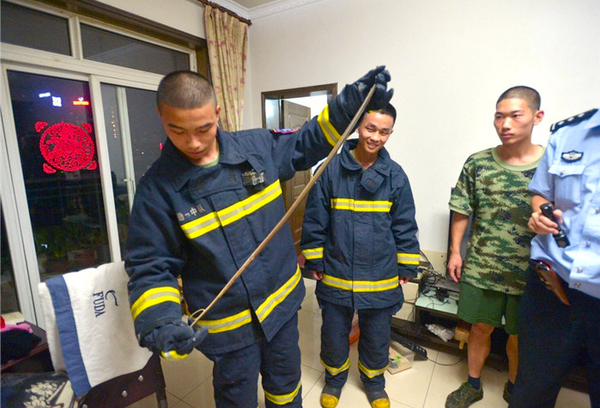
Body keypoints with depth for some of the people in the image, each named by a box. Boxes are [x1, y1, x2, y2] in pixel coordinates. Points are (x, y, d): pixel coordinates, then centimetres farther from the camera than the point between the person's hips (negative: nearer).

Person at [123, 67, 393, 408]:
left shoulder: (258, 146, -8)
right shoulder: (157, 188, -14)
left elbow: (308, 143, 7)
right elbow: (150, 268, -10)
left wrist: (349, 104, -4)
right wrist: (160, 320, -27)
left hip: (282, 303, 3)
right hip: (228, 325, -2)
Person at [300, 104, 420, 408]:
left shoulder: (395, 175, -3)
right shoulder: (331, 169, -9)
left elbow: (405, 226, 3)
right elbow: (314, 220, -4)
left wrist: (407, 267, 5)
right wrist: (315, 261, -1)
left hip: (381, 276, 1)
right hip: (336, 273, -1)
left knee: (377, 335, 20)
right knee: (333, 332, 17)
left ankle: (373, 380, 49)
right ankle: (335, 376, 47)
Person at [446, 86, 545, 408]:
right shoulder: (477, 163, -4)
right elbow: (462, 212, 0)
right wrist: (455, 251, -1)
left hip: (528, 273, 0)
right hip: (481, 267, 0)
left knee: (519, 336, 18)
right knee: (480, 328, 15)